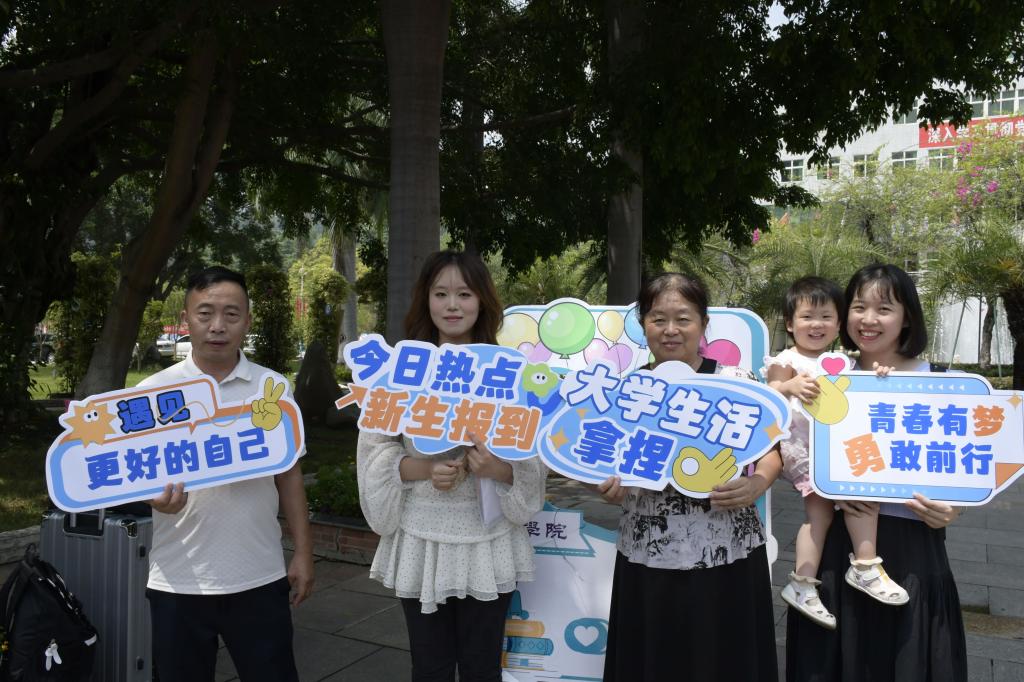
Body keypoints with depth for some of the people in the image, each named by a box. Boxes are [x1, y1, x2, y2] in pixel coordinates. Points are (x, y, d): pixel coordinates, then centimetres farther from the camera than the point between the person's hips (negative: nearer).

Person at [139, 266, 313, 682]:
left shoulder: (274, 388, 2)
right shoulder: (152, 391, -2)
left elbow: (288, 474, 8)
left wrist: (303, 552, 5)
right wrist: (156, 496, -21)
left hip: (259, 579, 1)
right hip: (178, 582, 0)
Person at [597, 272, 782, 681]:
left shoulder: (737, 382, -3)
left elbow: (769, 449, 3)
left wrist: (758, 483, -17)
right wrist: (608, 488, -10)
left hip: (727, 558, -2)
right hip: (646, 560, 2)